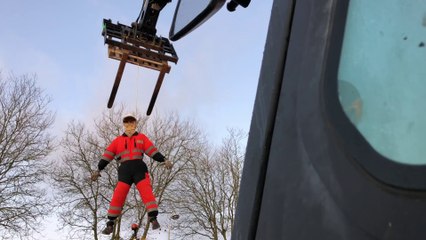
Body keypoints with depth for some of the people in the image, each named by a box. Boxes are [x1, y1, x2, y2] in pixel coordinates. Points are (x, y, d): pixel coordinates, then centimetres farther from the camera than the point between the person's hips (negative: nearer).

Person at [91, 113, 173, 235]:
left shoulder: (141, 137, 16)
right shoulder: (118, 140, 18)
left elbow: (152, 151, 9)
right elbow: (107, 155, 14)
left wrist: (164, 160, -4)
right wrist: (98, 169, 6)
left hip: (139, 168, 0)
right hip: (125, 170, 0)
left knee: (146, 191, -16)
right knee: (118, 195, -8)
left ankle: (153, 218, -19)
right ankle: (111, 223, -1)